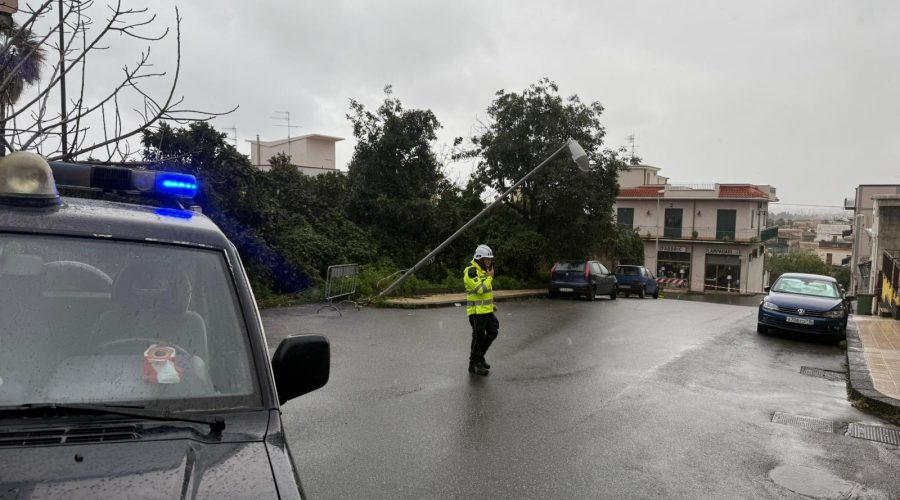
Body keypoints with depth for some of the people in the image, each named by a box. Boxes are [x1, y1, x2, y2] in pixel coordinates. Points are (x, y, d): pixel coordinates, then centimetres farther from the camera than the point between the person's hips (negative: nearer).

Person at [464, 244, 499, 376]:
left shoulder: (484, 270, 13)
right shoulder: (471, 271, -17)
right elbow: (480, 289, -27)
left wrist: (492, 304, 16)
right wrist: (490, 277, -15)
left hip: (487, 310, 9)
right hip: (477, 311, -9)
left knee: (493, 332, 11)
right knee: (479, 337, -2)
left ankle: (479, 355, 26)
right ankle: (474, 364, 11)